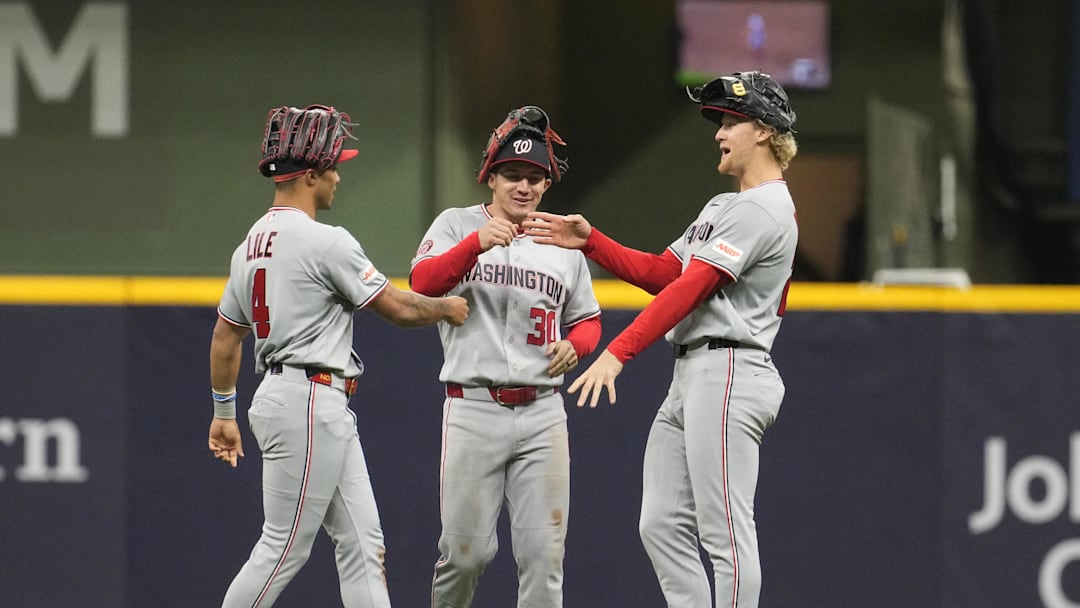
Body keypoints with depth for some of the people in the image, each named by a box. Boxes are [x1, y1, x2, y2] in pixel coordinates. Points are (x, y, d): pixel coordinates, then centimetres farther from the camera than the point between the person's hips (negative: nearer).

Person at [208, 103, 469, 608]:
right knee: (284, 547, -6)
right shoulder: (325, 241, -14)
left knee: (361, 543, 8)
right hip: (311, 401, -10)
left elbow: (225, 335, 19)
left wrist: (224, 411, 27)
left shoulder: (251, 245, 13)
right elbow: (398, 309, -9)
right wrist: (446, 307, 10)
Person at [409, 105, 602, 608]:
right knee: (466, 550, -3)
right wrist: (477, 242, -31)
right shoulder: (457, 225, 3)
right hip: (474, 409, -3)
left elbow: (588, 321, 21)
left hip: (542, 413, 3)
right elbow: (423, 282, -15)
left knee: (544, 553, -1)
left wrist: (573, 345, -3)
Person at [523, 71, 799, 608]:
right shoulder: (723, 206, 24)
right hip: (689, 377, 11)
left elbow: (690, 289, -18)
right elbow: (660, 274, 22)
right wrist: (589, 241, 11)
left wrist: (618, 351, -23)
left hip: (727, 372, -11)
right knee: (662, 526, 5)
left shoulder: (762, 209, -10)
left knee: (725, 533, -11)